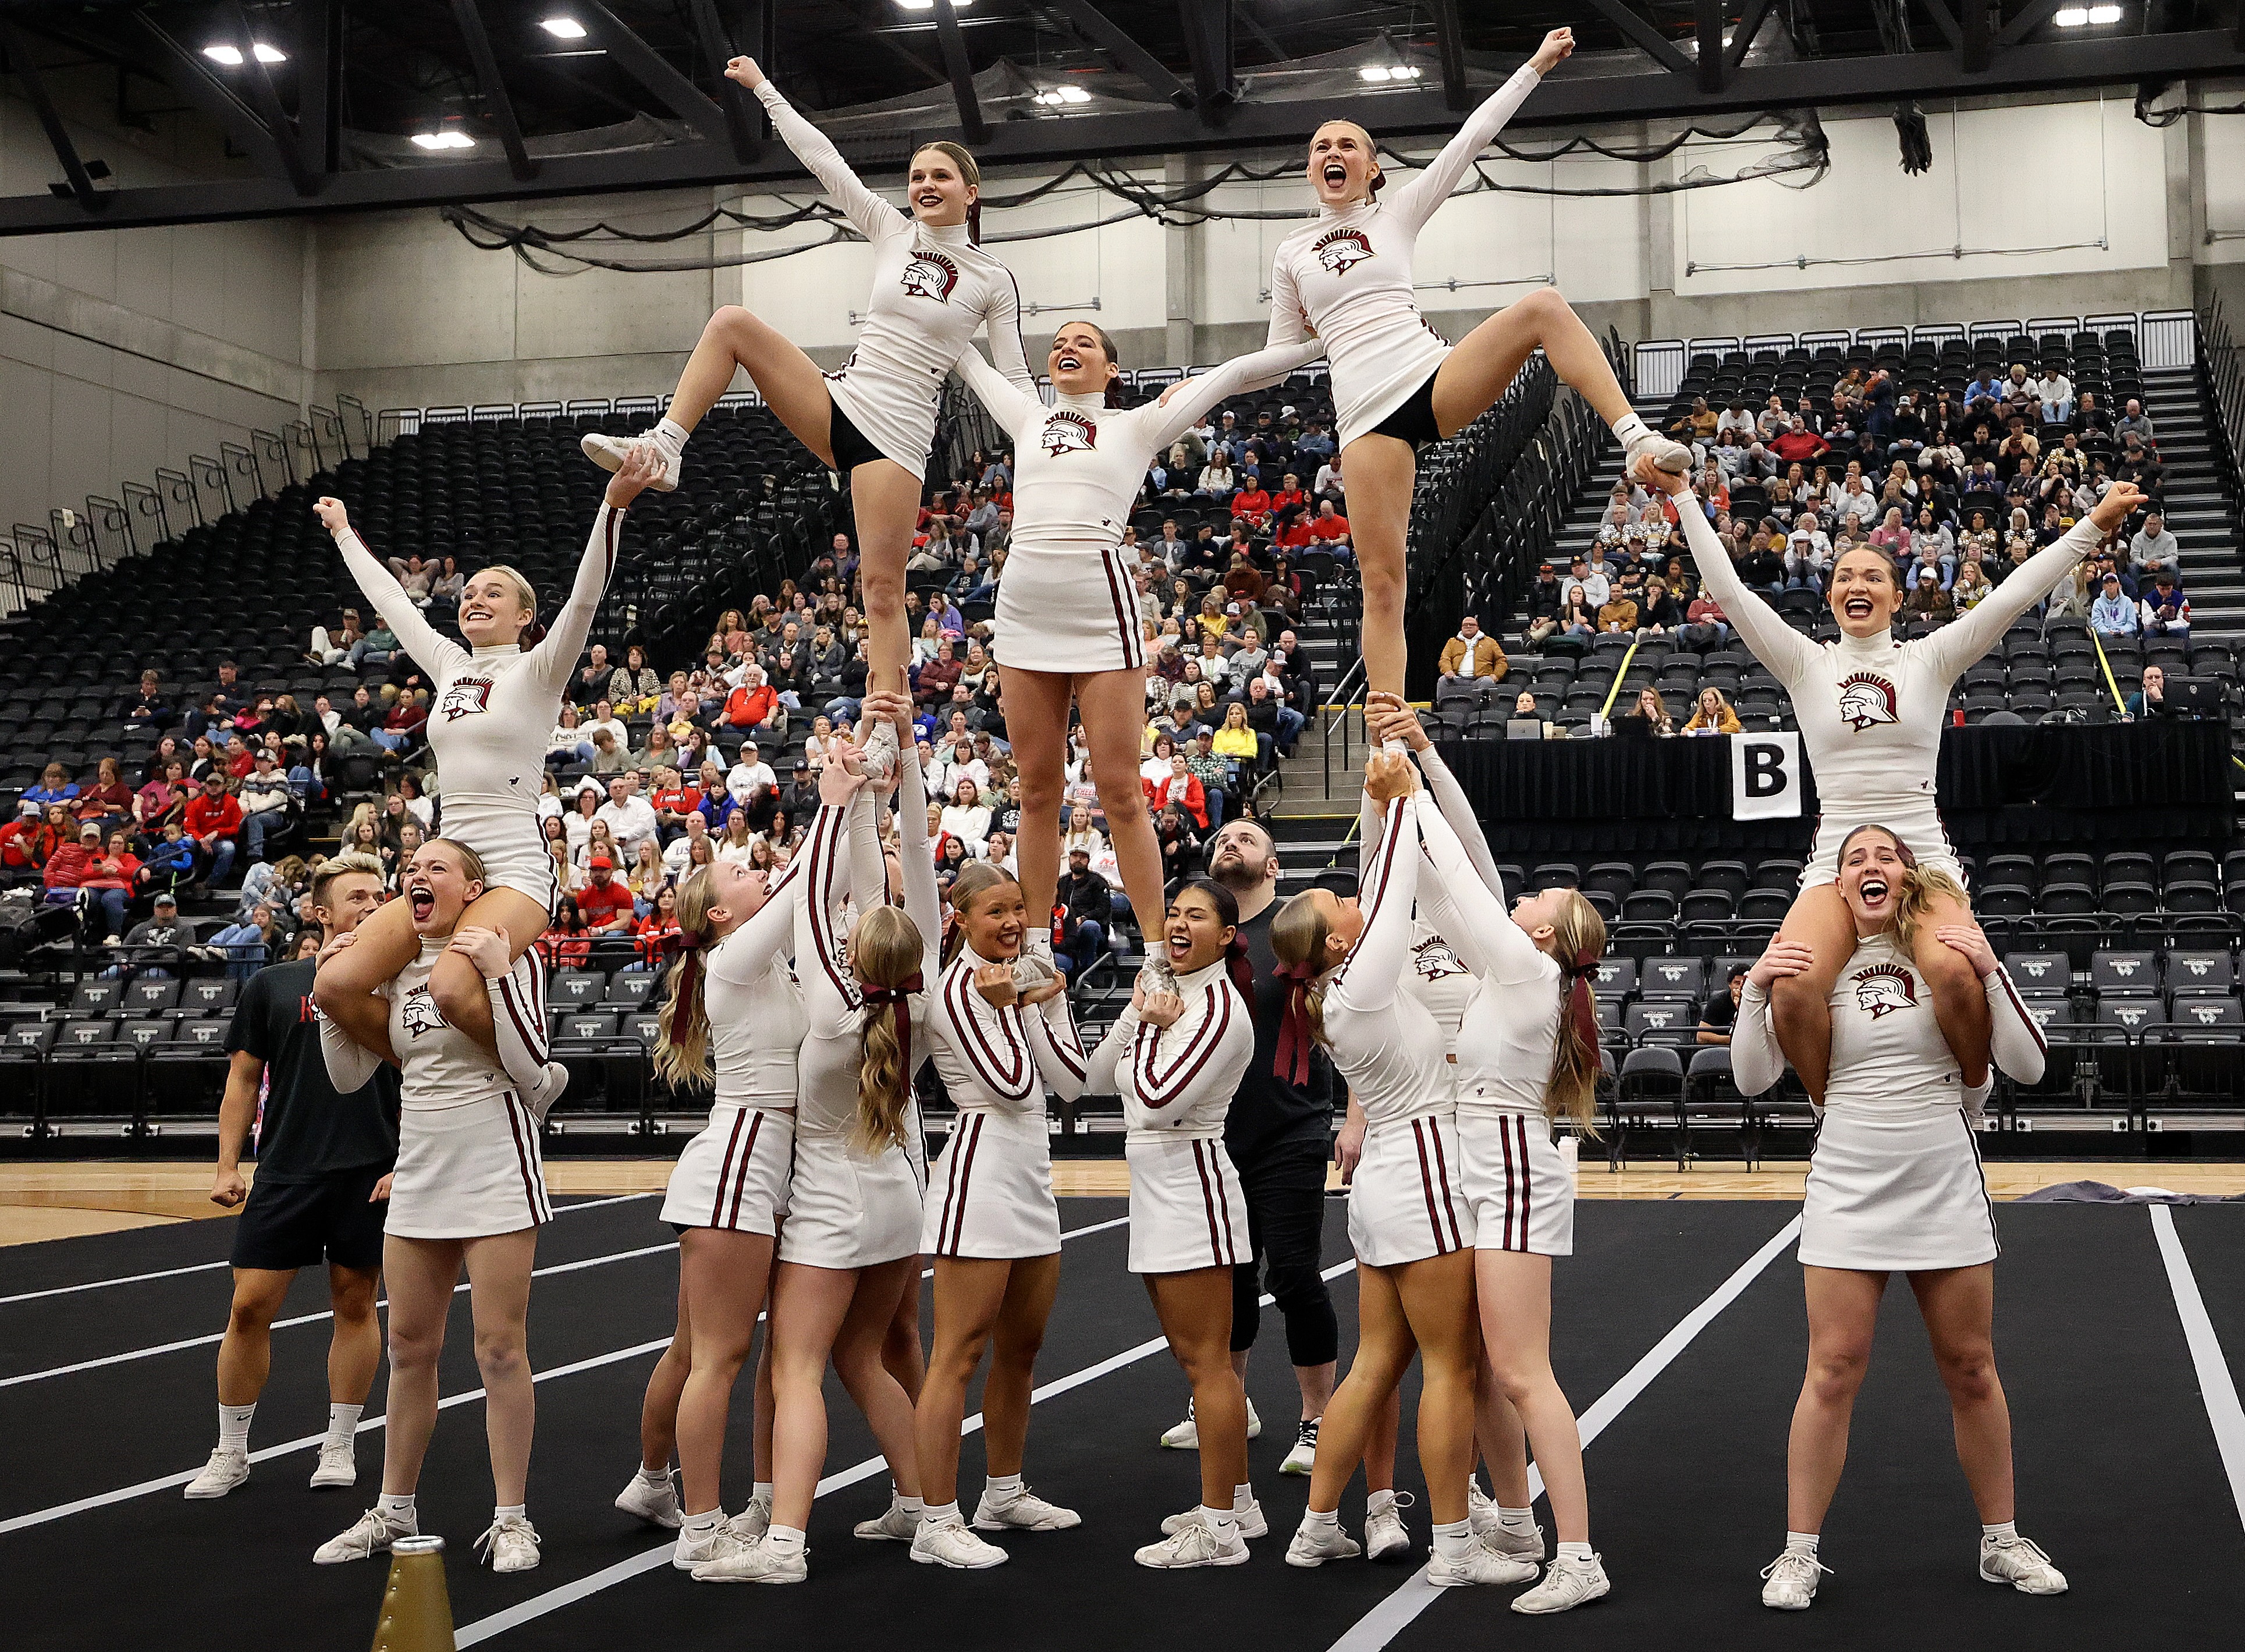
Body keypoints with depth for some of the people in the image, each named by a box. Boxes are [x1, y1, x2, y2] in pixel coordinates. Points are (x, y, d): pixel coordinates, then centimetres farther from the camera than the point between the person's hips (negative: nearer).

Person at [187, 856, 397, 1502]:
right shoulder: (272, 985, 7)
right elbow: (244, 1080, 10)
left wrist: (405, 1166, -4)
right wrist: (227, 1165, 3)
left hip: (370, 1177, 0)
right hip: (284, 1174, 0)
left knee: (355, 1304, 7)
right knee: (251, 1306, -1)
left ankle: (339, 1445, 22)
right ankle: (230, 1452, 14)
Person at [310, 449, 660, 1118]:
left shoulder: (538, 669, 0)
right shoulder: (449, 665, 17)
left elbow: (584, 598, -15)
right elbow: (391, 600, 30)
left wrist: (614, 505, -27)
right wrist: (344, 534, 38)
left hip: (518, 867, -7)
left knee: (452, 986, -34)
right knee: (336, 984, -10)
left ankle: (533, 1075, -7)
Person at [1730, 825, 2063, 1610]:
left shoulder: (1952, 953, 2)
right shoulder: (1813, 964, 2)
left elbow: (2027, 1067, -3)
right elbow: (1753, 1078, 1)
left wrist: (1989, 972, -14)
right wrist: (1756, 988, -13)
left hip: (1945, 1187, 1)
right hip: (1847, 1188, -1)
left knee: (1971, 1368, 8)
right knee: (1833, 1370, -4)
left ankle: (2001, 1542, 24)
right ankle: (1799, 1554, 6)